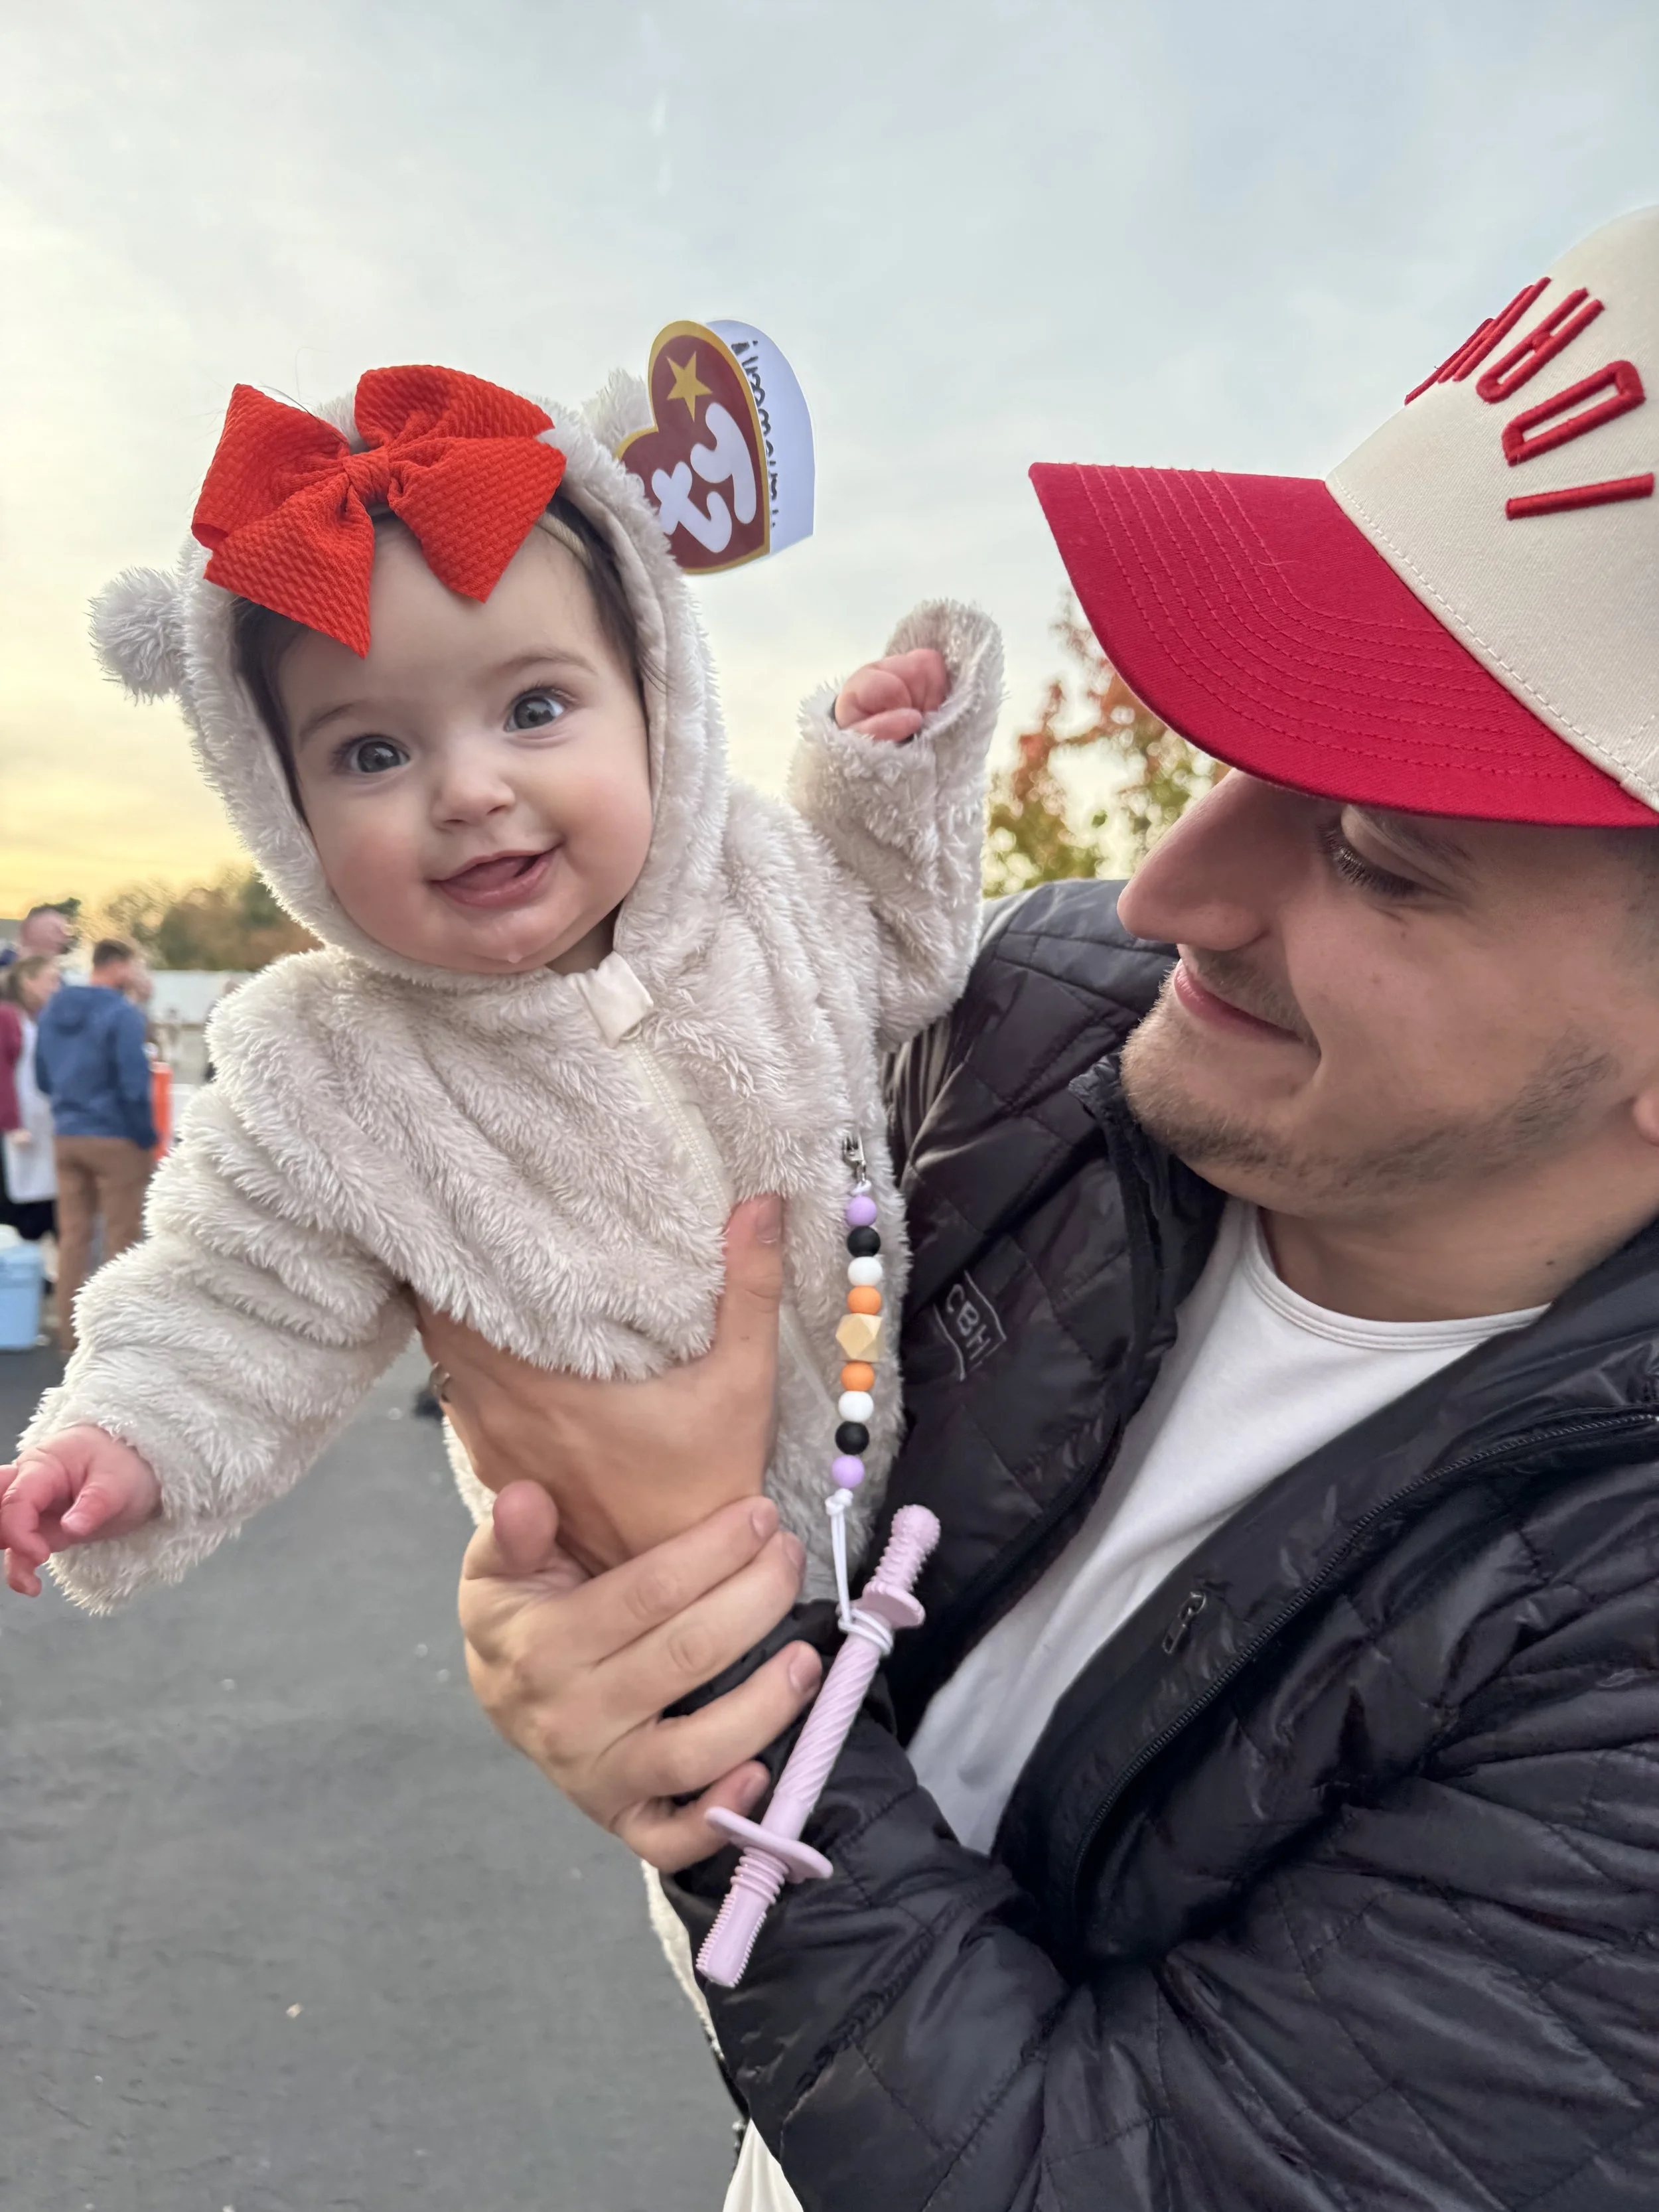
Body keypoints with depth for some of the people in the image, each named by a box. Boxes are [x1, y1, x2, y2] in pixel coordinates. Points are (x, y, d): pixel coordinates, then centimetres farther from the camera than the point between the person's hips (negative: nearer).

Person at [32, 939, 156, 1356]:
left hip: (66, 1138, 7)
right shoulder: (122, 1013, -16)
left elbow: (42, 1075, 14)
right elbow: (134, 1084, -18)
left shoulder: (52, 1008, 8)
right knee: (121, 1239, 3)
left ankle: (71, 1334, 16)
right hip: (115, 1139, -7)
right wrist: (148, 1137, -7)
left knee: (72, 1236, 12)